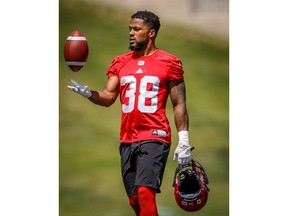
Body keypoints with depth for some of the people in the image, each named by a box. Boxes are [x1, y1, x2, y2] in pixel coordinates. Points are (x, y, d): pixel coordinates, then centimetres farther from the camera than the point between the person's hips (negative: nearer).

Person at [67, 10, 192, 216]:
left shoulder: (169, 63, 0)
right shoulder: (120, 63, 13)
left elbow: (179, 104, 0)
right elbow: (108, 97, 6)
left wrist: (184, 141, -4)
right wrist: (87, 93, -15)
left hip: (154, 138, -6)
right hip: (127, 140, 6)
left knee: (145, 193, -21)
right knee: (134, 199, 7)